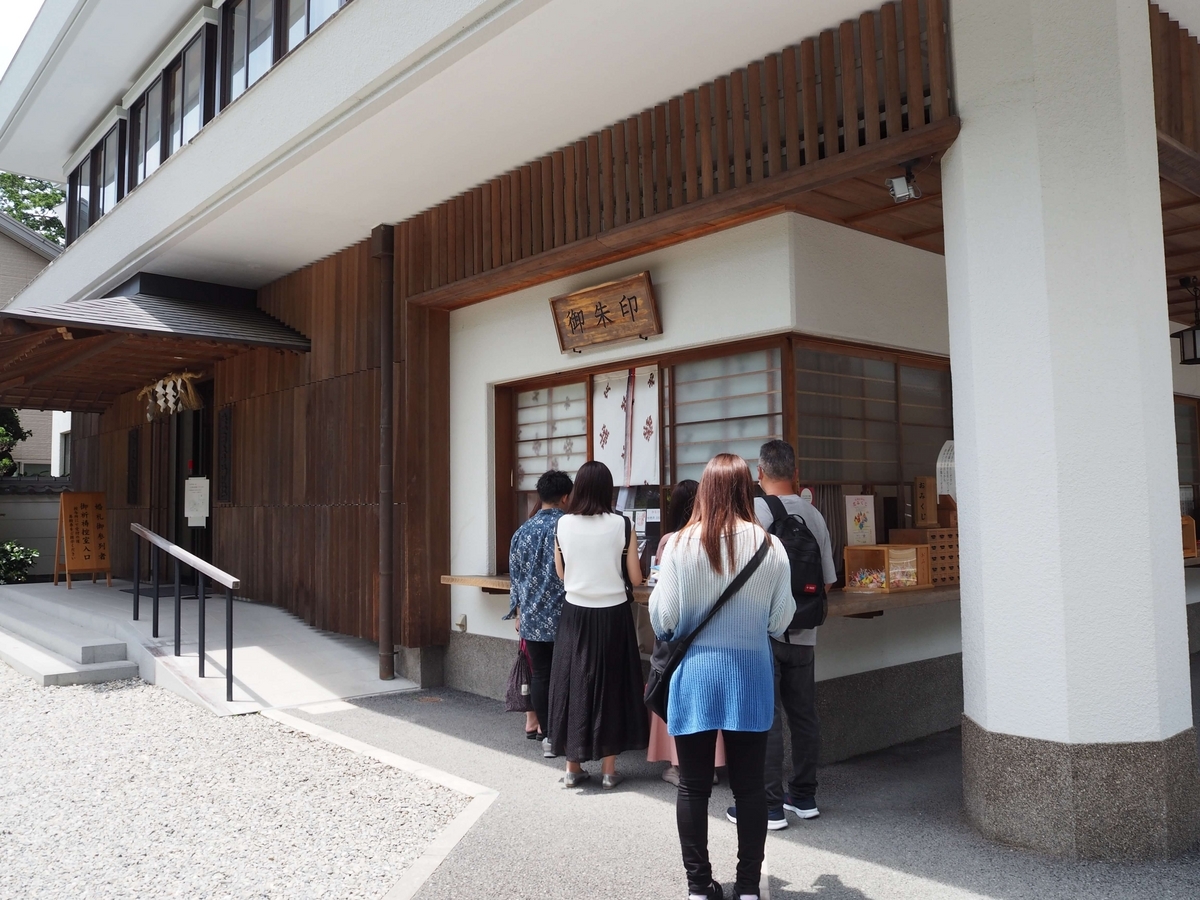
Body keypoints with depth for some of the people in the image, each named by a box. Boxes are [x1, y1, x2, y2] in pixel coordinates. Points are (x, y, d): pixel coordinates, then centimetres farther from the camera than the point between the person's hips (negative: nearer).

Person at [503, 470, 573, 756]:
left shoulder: (524, 530, 4)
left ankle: (547, 734, 12)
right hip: (563, 615, -3)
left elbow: (516, 575, 9)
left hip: (534, 616, 3)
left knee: (540, 675, 8)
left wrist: (518, 612, 19)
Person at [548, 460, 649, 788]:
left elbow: (561, 574, 7)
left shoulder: (563, 525, -4)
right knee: (610, 685, 9)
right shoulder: (621, 525, -9)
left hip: (576, 614, 1)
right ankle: (609, 769, 15)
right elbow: (635, 579, -5)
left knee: (574, 683, 11)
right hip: (612, 615, -1)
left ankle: (573, 767, 18)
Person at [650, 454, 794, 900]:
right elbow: (780, 621, 0)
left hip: (695, 675, -1)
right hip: (749, 676, 1)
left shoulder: (680, 544, -11)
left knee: (694, 785, 11)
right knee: (749, 784, 13)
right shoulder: (770, 546, -8)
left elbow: (663, 620, -7)